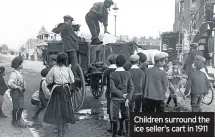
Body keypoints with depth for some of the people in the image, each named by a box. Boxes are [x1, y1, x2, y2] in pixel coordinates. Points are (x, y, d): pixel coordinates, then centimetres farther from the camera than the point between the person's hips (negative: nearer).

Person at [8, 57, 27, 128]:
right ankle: (14, 121, 19)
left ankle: (18, 121, 22)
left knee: (21, 108, 9)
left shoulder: (20, 73, 10)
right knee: (15, 108, 4)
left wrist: (24, 87, 10)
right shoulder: (14, 73, -17)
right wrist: (18, 87, -20)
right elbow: (9, 84, -26)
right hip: (15, 92, -8)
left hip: (21, 92, 8)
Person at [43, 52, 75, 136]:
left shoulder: (54, 69, -9)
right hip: (66, 90, 1)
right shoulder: (68, 69, -8)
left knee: (57, 109, 4)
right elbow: (72, 81, -2)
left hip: (57, 90, -1)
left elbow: (48, 80, -3)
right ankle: (62, 129, 28)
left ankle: (60, 131, 2)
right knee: (64, 109, 15)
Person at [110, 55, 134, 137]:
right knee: (126, 117, 14)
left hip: (115, 99, -3)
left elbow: (112, 88, -16)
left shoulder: (112, 74, -10)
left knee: (114, 118, 6)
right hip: (124, 99, 3)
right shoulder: (127, 74, -2)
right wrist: (128, 98, -6)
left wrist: (122, 95, -9)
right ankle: (127, 133, 19)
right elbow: (131, 87, -5)